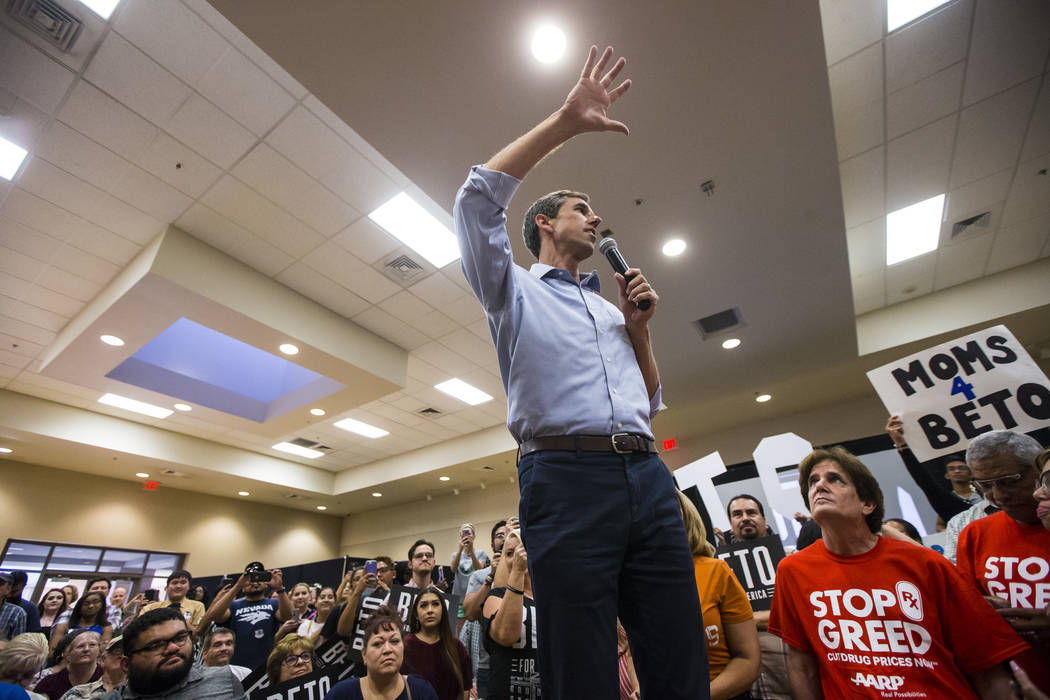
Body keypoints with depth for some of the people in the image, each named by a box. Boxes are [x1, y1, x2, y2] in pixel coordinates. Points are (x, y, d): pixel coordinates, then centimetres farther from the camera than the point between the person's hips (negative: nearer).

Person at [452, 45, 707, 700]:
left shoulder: (610, 307, 27)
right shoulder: (514, 288, 13)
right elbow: (477, 197, -3)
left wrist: (638, 326, 11)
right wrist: (566, 122, 0)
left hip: (648, 476, 6)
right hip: (567, 476, -5)